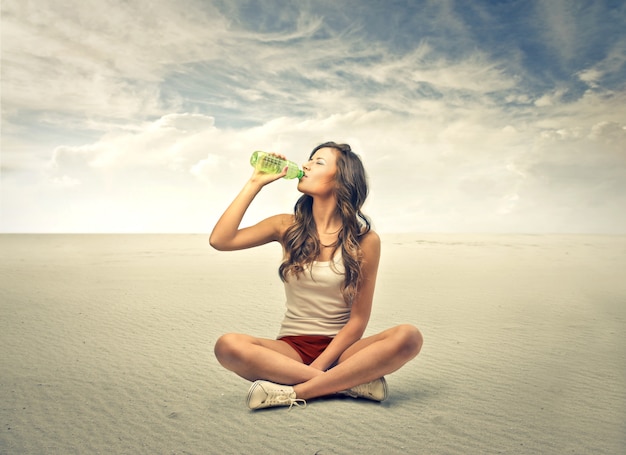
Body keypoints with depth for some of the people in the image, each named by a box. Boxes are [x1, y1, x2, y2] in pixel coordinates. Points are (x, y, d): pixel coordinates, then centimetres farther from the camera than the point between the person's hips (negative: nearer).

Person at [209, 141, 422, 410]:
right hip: (292, 348, 2)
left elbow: (358, 319, -6)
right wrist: (255, 183, -5)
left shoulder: (365, 239, -5)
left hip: (339, 349, -1)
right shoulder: (287, 227, 4)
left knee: (408, 337, -28)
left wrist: (319, 365, -17)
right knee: (227, 346, -28)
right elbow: (220, 240, -7)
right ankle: (350, 382, -23)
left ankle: (296, 392, -26)